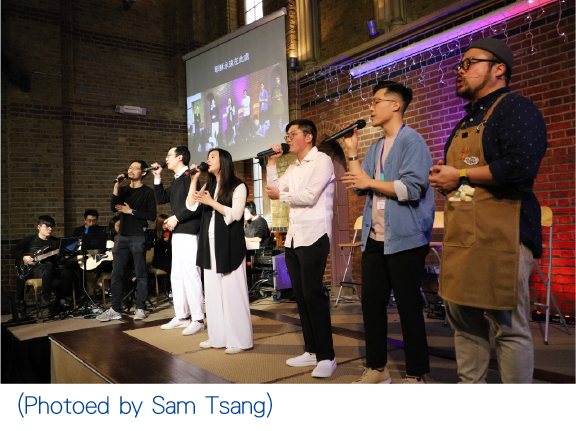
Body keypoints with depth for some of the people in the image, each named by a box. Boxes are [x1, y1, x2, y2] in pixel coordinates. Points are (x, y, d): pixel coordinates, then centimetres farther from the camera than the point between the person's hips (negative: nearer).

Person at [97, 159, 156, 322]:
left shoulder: (148, 192, 0)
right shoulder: (124, 190, 15)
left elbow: (152, 215, -7)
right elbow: (113, 207, 0)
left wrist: (131, 211, -9)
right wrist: (117, 186, -9)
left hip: (138, 237, -5)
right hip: (122, 236, 5)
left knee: (140, 274, 0)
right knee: (116, 274, 4)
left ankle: (140, 309, 9)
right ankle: (115, 309, 10)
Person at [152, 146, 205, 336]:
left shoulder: (189, 176, -11)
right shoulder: (176, 180, 20)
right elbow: (160, 199, 23)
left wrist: (176, 218, -15)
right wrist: (157, 178, 15)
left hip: (189, 232, -10)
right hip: (178, 232, 10)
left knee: (190, 275, -9)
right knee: (176, 276, 13)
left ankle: (198, 320, -2)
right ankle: (182, 316, 22)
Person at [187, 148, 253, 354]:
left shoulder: (237, 186, -1)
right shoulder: (209, 186, 19)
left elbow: (236, 214, -12)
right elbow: (191, 206, 9)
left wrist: (211, 202, -18)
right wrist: (194, 179, 5)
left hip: (229, 245, -7)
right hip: (210, 245, 7)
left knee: (232, 291, -6)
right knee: (213, 291, 7)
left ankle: (239, 340, 0)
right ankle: (218, 337, 15)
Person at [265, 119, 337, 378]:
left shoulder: (321, 161, -5)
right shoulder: (293, 168, 20)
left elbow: (309, 196, -15)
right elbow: (274, 188, 20)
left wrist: (281, 195, -3)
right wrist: (271, 163, 13)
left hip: (314, 237, -8)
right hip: (293, 238, 8)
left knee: (312, 294, -10)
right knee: (300, 295, 9)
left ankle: (326, 357, -2)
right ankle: (311, 351, 18)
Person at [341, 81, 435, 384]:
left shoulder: (411, 141, -7)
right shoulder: (375, 148, 18)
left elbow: (412, 188, -19)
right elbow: (360, 187, 14)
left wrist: (371, 182, -12)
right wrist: (352, 151, 10)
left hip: (404, 239, -8)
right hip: (374, 239, 8)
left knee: (408, 306, 1)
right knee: (371, 302, 11)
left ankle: (415, 375, 15)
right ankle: (376, 368, 26)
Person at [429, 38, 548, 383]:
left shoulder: (515, 108, -4)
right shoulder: (467, 120, 24)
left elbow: (522, 164, -21)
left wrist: (460, 176, -11)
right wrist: (443, 179, 8)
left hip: (500, 235, -9)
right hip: (460, 238, 9)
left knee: (509, 326, -2)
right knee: (464, 321, 13)